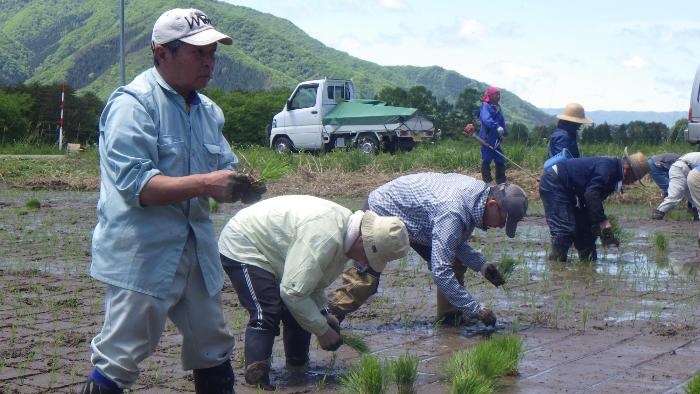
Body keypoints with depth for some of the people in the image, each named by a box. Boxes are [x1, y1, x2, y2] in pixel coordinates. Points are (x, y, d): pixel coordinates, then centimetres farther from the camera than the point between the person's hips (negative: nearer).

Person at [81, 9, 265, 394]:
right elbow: (133, 184, -22)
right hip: (141, 257, -8)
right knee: (118, 361, -5)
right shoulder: (133, 104, -13)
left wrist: (237, 187, -8)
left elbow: (224, 172, 16)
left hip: (197, 252, 8)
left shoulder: (208, 111, 11)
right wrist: (204, 183, -28)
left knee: (213, 349, 16)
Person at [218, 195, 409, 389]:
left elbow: (313, 278, 13)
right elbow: (293, 291, -31)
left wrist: (322, 313, 5)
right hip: (240, 247, -10)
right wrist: (323, 331, -20)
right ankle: (256, 379, -23)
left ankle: (297, 363, 24)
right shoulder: (325, 238, -35)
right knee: (266, 314, -22)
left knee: (299, 310, 9)